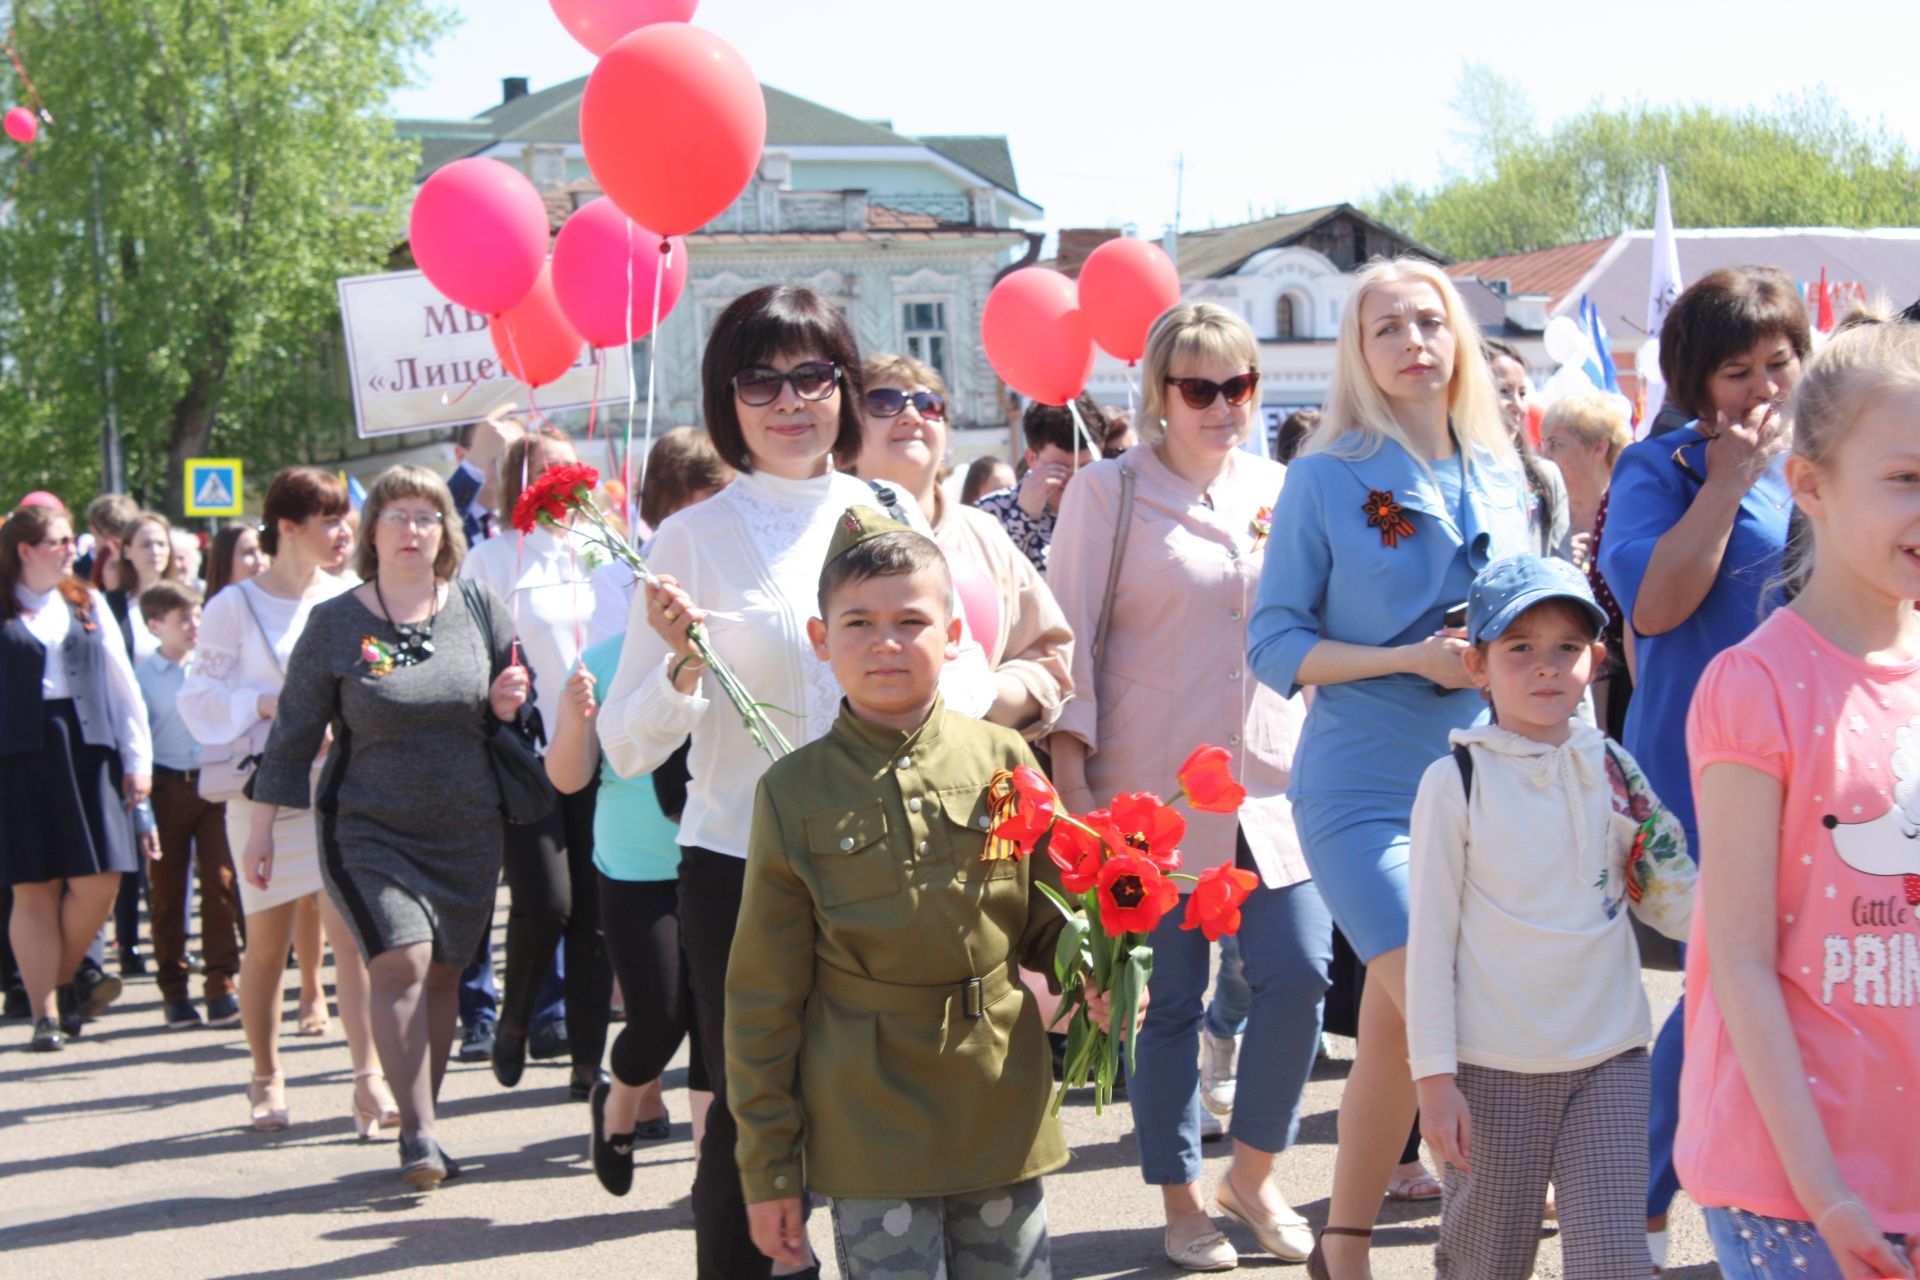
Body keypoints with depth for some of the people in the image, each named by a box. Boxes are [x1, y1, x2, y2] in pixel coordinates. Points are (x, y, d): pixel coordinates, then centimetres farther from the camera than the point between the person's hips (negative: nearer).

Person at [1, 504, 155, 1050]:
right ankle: (46, 1013, 6)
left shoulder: (88, 605, 14)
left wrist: (137, 759, 10)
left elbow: (122, 683, 15)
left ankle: (62, 982, 20)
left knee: (98, 882, -4)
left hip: (86, 746, 3)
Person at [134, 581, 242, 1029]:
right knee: (167, 891, 6)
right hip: (167, 786, -1)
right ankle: (173, 990, 16)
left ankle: (221, 988, 1)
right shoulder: (143, 677, -1)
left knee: (221, 882, -5)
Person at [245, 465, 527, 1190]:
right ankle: (418, 1134, -14)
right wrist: (262, 827, 5)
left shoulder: (479, 608, 4)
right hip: (369, 827, -3)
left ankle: (420, 1118, 19)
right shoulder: (336, 624, -2)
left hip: (468, 830, 3)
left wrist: (507, 703, -8)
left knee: (443, 973, 5)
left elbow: (513, 704, 16)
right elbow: (296, 731, 4)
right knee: (401, 963, -16)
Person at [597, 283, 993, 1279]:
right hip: (741, 868, -2)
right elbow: (624, 748, -2)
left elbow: (962, 664, 17)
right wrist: (683, 668, -20)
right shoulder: (693, 540, 0)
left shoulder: (891, 514, 7)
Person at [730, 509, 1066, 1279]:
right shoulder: (796, 792, -1)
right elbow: (763, 993, 1)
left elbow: (1053, 921, 13)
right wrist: (767, 1164, 0)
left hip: (1003, 1109, 2)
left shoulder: (1001, 760, 3)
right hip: (871, 1133, -2)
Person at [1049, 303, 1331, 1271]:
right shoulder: (1108, 492, -1)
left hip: (1274, 780, 4)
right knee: (1171, 999, 2)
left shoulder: (1281, 490, 11)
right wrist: (1072, 780, -9)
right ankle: (1182, 1200, 17)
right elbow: (1067, 638, -3)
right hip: (1157, 789, -3)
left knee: (1299, 973, -3)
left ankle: (1253, 1173, 17)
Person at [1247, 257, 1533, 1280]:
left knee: (1395, 1036, 8)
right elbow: (1274, 646, -6)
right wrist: (1411, 659, -17)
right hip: (1365, 790, -4)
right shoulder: (1326, 480, -4)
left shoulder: (1502, 481, 10)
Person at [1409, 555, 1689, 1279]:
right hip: (1493, 1067, -2)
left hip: (1610, 1061, 3)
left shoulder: (1613, 771, 5)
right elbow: (1429, 940, -4)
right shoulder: (1457, 783, -5)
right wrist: (1434, 1077, -7)